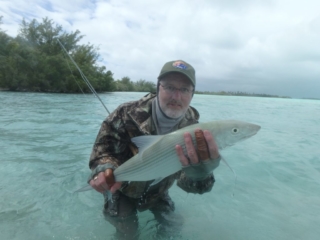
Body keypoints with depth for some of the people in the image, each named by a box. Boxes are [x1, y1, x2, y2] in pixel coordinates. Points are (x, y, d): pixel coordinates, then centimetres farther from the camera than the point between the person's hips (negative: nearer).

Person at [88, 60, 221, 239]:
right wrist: (104, 168, -42)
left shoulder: (193, 130, -23)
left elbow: (187, 182, -31)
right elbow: (104, 144, -19)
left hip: (156, 193, 3)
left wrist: (200, 169, -56)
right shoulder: (130, 113, -30)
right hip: (122, 189, -2)